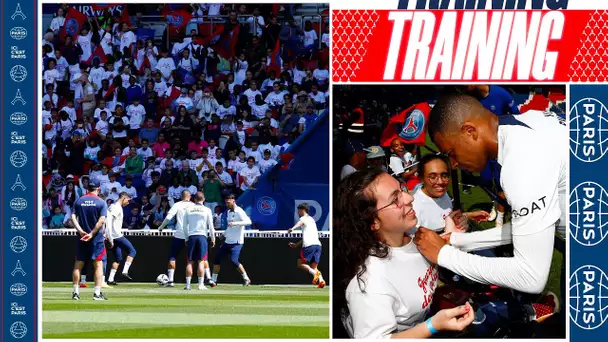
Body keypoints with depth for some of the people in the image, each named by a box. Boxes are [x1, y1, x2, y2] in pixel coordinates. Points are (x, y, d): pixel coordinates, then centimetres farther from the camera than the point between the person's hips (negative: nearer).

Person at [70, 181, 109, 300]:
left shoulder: (78, 201, 6)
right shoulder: (101, 202, -3)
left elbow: (73, 217, -5)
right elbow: (102, 220, -14)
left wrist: (81, 231, -12)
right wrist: (92, 234, -14)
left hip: (82, 237, 3)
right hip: (96, 237, -3)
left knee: (78, 264, 9)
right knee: (98, 264, 1)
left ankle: (75, 292, 7)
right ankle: (97, 293, -4)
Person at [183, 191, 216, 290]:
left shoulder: (188, 209, 7)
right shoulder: (207, 210, 1)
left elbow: (185, 226, 10)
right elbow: (210, 226, 1)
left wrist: (186, 239, 19)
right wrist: (213, 239, 9)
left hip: (191, 237, 2)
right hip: (202, 236, -2)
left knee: (190, 262, 4)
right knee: (201, 261, -2)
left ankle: (188, 284, -1)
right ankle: (201, 284, -7)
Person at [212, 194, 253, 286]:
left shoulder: (239, 212, -13)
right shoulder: (228, 212, 12)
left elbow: (248, 221, -29)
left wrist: (235, 223, -36)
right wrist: (224, 234, 22)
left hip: (236, 242, -8)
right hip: (227, 241, 8)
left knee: (234, 260, -20)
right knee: (217, 258, 5)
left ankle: (246, 279, -6)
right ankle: (213, 280, 14)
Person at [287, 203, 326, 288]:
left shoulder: (304, 218, 5)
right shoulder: (311, 220, 31)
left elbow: (301, 222, -22)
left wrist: (293, 228, -43)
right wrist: (297, 245, 41)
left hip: (309, 245, -8)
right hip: (317, 244, 8)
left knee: (300, 263, 1)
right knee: (314, 267, 7)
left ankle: (315, 273, -21)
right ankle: (321, 280, -18)